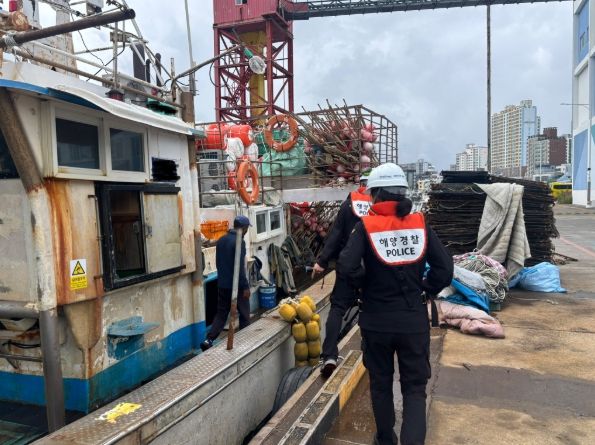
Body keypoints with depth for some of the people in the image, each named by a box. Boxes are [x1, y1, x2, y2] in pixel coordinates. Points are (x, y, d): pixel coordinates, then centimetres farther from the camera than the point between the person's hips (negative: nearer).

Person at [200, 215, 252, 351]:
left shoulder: (221, 240, 8)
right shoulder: (239, 242, -17)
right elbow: (240, 267, -20)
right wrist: (246, 286, -15)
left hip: (222, 284, 7)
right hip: (236, 285, -7)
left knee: (221, 313, 12)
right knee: (244, 314, 10)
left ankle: (209, 340, -1)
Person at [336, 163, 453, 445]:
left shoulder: (366, 226, -11)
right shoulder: (420, 224, -3)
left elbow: (347, 266, -21)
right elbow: (444, 268, -4)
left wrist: (366, 285, -3)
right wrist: (423, 290, 9)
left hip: (377, 321, -1)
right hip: (414, 319, 1)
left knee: (380, 384, 20)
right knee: (415, 387, 13)